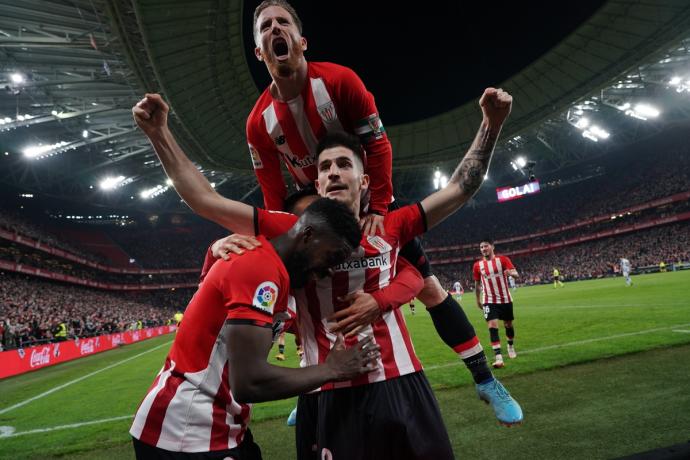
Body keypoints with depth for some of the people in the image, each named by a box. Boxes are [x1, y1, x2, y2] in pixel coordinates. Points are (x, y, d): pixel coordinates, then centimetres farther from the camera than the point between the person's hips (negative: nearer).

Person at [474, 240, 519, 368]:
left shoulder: (502, 259, -6)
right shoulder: (477, 265, -1)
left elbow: (516, 274, -14)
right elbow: (477, 283, 11)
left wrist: (511, 273, -38)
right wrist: (478, 300, 16)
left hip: (505, 299, 0)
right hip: (489, 301, 0)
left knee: (508, 324, 16)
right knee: (492, 326, -15)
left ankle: (511, 346, 44)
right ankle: (498, 357, -17)